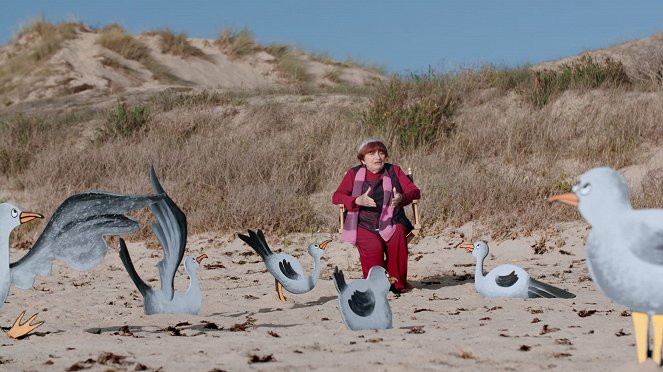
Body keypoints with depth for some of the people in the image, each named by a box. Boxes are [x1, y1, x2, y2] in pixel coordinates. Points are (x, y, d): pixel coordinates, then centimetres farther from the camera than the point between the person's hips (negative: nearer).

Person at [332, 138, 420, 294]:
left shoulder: (394, 171, 14)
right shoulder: (354, 174, 11)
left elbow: (414, 191, 5)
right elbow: (336, 196, 1)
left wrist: (401, 198, -19)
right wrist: (358, 201, -19)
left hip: (391, 224, 1)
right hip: (364, 226, -1)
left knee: (397, 237, -33)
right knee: (373, 246, -33)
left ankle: (396, 281, -16)